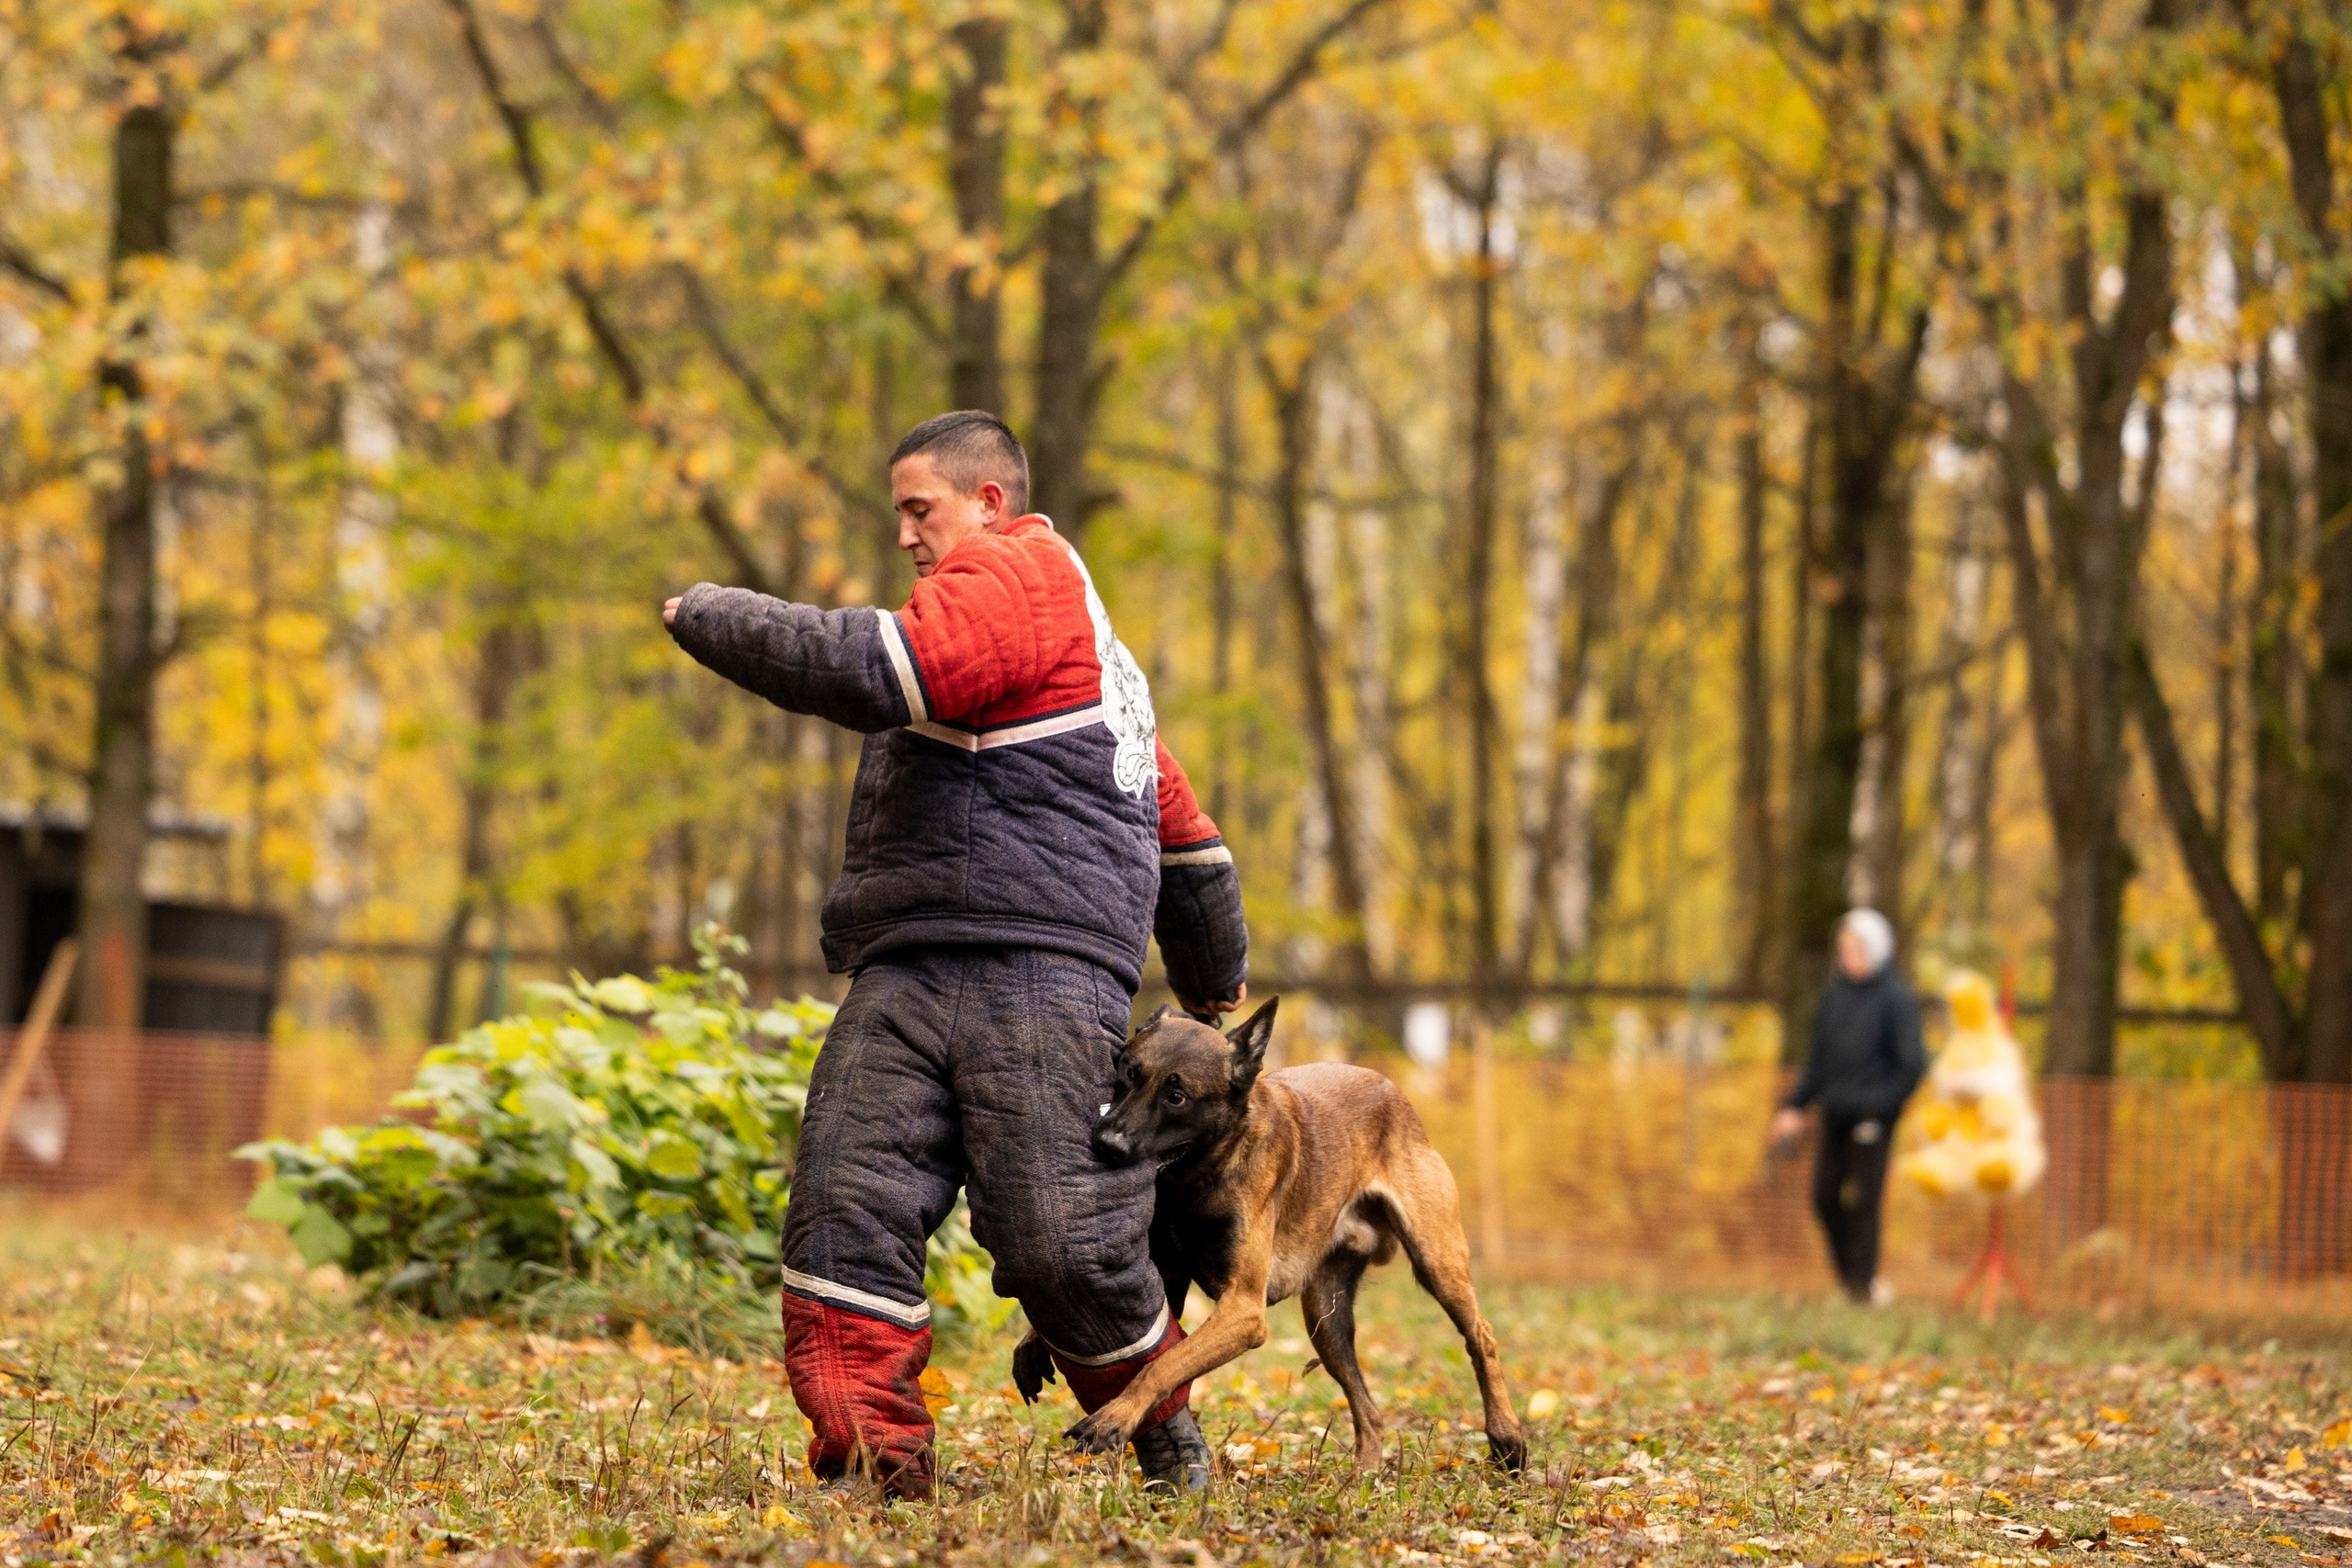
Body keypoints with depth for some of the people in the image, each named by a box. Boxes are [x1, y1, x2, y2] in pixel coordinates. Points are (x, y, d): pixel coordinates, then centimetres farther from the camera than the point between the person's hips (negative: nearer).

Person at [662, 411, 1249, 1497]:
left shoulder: (1021, 574, 0)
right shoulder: (1082, 635, 32)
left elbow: (878, 671, -18)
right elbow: (1182, 825, 38)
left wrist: (711, 617, -6)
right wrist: (1214, 972, 46)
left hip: (1039, 971, -10)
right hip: (905, 976, 10)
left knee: (1060, 1242, -9)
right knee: (848, 1212, -10)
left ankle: (1162, 1427, 14)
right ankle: (872, 1456, -15)